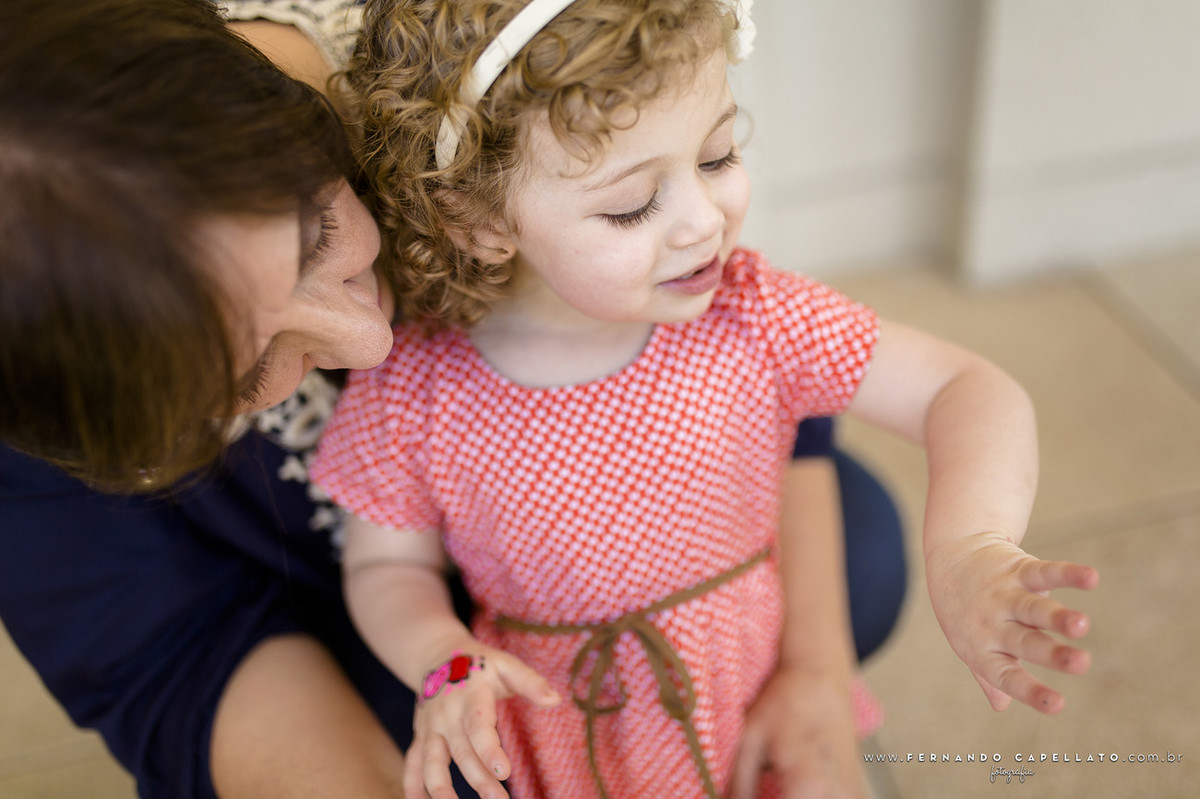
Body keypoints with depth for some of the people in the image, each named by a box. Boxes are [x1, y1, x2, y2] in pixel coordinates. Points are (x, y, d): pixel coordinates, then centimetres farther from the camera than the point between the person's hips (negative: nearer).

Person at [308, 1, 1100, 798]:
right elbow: (388, 567, -6)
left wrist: (971, 547, -39)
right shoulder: (410, 394, -22)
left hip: (766, 708, 1)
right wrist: (443, 664, -27)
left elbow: (968, 391, -19)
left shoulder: (753, 317, -21)